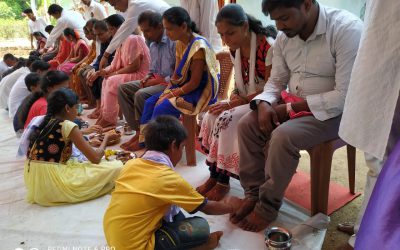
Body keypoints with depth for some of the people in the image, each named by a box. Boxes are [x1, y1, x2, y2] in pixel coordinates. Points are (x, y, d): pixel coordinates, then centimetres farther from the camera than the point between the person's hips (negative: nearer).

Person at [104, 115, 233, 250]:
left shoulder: (131, 164, 0)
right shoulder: (170, 179, -16)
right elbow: (207, 207, -2)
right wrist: (232, 207, 17)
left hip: (113, 239, 8)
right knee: (201, 227, -10)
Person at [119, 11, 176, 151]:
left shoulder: (173, 43, -16)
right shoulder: (153, 45, 13)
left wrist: (162, 80, -18)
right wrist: (147, 77, 1)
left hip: (170, 83, -9)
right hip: (156, 81, 10)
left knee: (141, 95, -30)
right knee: (123, 88, -1)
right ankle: (137, 129, -5)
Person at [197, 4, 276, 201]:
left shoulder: (268, 46, -20)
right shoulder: (235, 49, 3)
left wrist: (240, 101, -23)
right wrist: (234, 95, -7)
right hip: (243, 99, 7)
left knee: (227, 120, -27)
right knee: (211, 117, -16)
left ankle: (223, 179, -12)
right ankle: (214, 174, -8)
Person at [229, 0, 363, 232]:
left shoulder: (347, 29, -22)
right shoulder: (284, 37, -1)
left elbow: (345, 96, -25)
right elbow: (276, 81, 7)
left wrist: (290, 108, -21)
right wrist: (264, 104, -15)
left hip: (333, 111, -6)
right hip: (291, 105, 7)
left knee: (283, 136, -29)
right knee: (247, 124, -10)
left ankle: (268, 206, -9)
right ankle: (253, 193, 2)